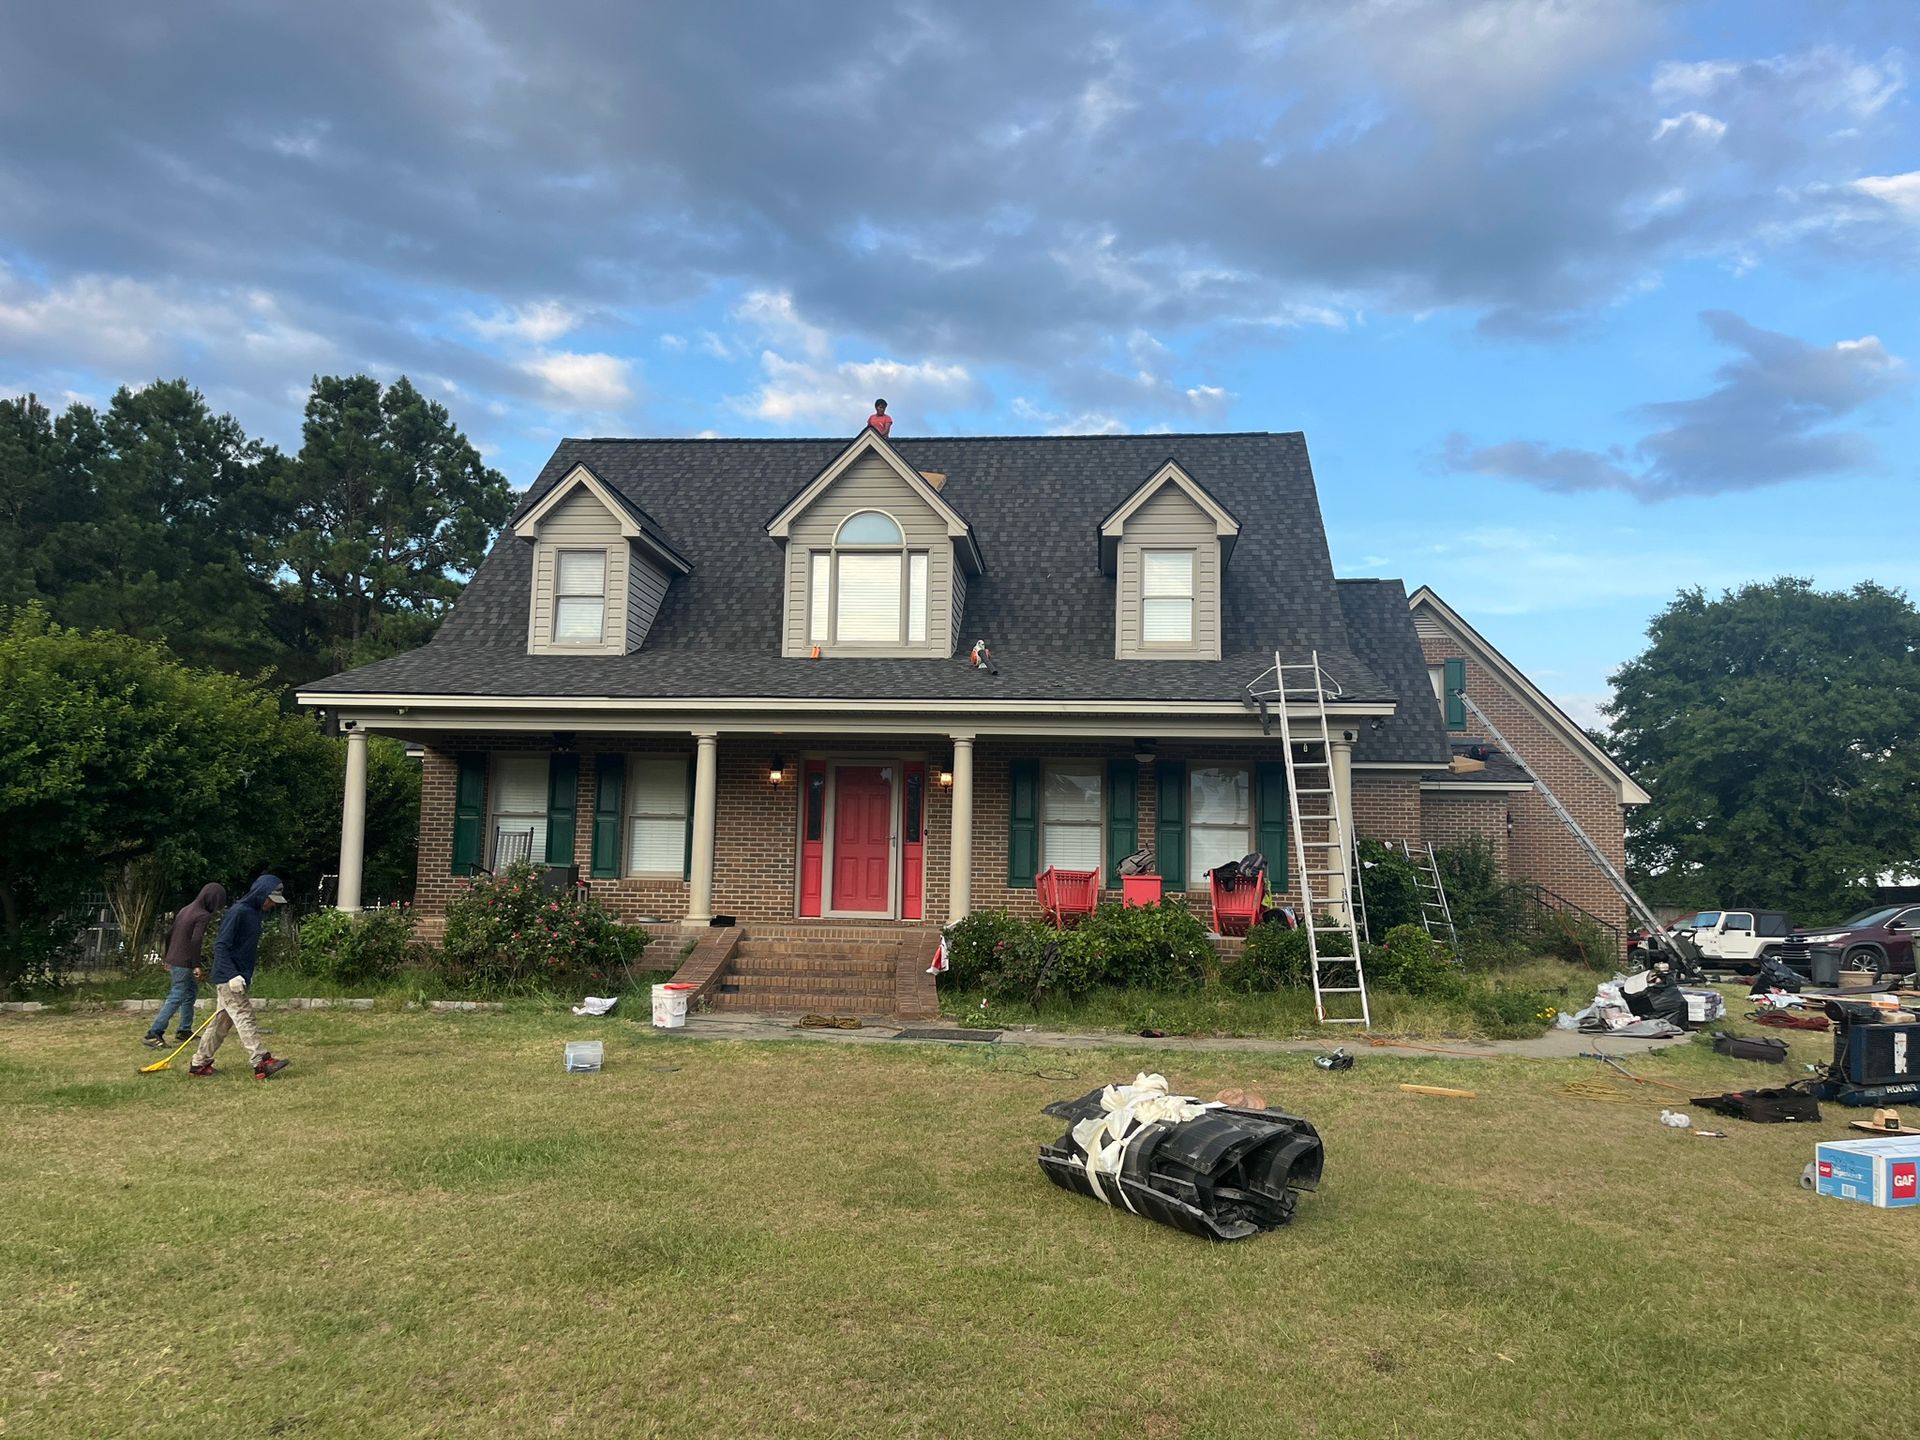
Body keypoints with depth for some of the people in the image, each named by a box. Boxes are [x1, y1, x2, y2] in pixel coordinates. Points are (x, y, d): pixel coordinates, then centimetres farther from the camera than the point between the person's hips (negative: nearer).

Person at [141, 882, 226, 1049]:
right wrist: (196, 965, -20)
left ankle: (184, 1031, 24)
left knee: (191, 991, 20)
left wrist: (168, 958, 26)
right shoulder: (203, 916, -14)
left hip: (174, 959, 10)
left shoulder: (185, 909, 13)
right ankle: (153, 1034, -8)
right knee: (176, 998, -6)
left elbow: (170, 934, 18)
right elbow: (195, 941, -23)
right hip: (184, 962, -10)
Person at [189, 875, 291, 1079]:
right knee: (244, 1018, -13)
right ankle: (262, 1062, -19)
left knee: (222, 1021, 12)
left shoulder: (256, 913, 13)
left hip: (239, 978, 9)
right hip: (227, 978, -9)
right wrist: (232, 975, -25)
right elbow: (220, 945, -19)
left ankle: (199, 1063, 20)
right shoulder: (238, 912, -16)